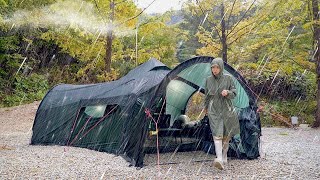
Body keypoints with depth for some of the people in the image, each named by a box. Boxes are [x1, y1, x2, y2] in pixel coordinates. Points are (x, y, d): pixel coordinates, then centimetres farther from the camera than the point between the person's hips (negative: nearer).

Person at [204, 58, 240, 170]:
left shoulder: (228, 78, -4)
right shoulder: (208, 80, 2)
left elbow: (234, 93, -1)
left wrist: (228, 92, -22)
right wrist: (206, 107, 24)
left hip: (226, 110, 0)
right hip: (214, 111, 0)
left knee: (226, 135, 9)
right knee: (217, 134, -15)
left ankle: (224, 157, 28)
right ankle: (219, 159, -25)